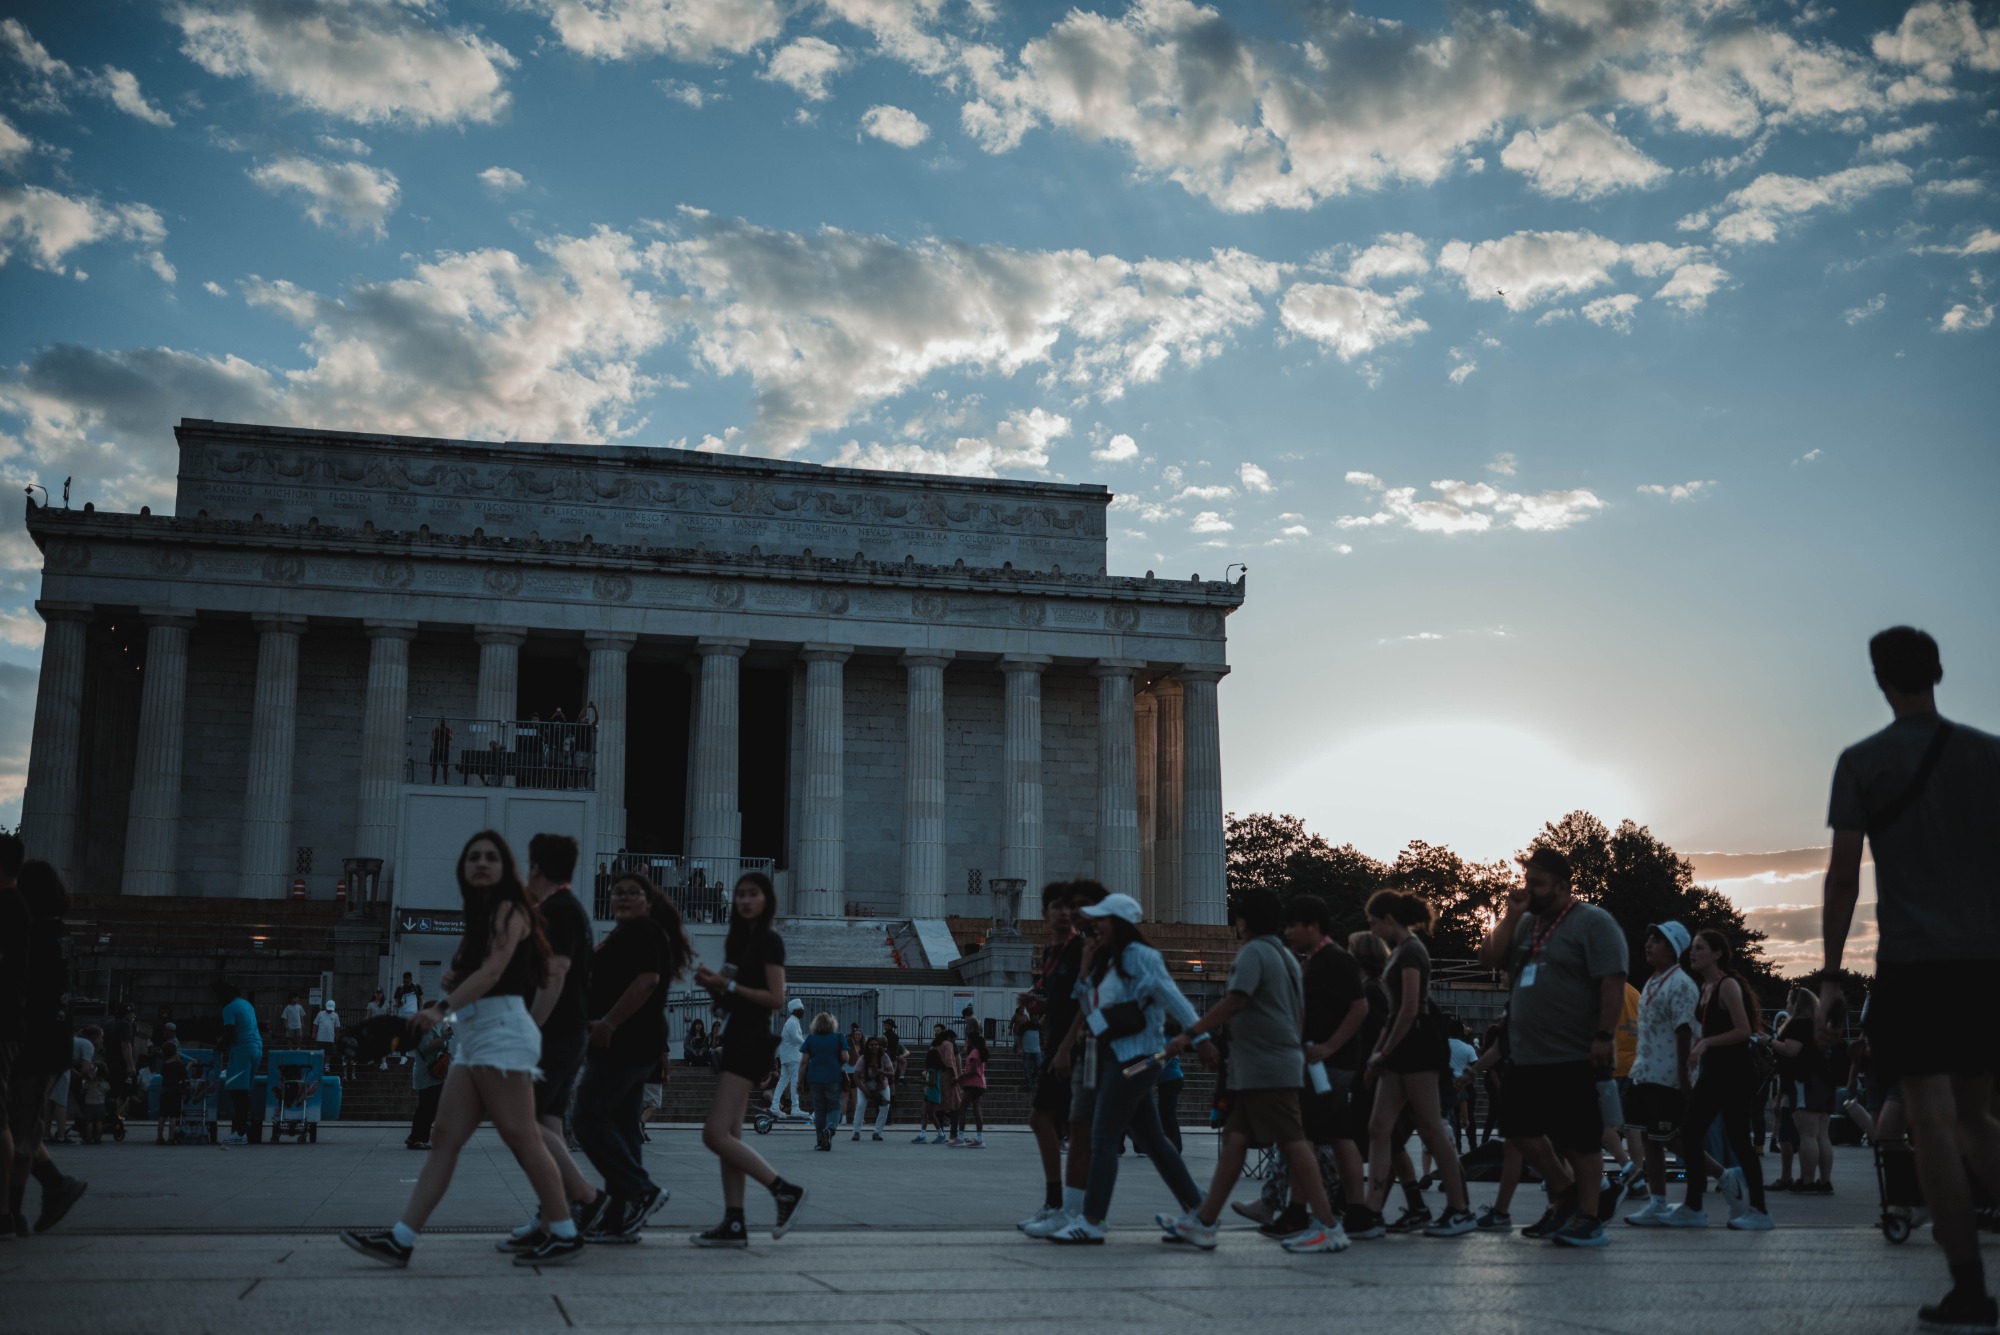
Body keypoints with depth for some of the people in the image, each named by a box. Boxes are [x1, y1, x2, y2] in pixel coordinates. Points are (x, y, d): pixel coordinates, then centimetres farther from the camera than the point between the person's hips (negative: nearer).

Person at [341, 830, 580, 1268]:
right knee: (444, 1139, 3)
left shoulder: (509, 909, -4)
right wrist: (453, 983, 3)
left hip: (502, 1030, -9)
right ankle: (401, 1240, 0)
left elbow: (493, 970, -19)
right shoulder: (481, 917, 23)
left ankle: (565, 1233, -4)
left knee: (520, 1137, -9)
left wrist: (443, 1008, -30)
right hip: (473, 1035, 9)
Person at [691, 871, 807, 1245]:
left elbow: (776, 999, -15)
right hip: (735, 1037, 9)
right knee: (729, 1135, 5)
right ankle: (734, 1223, 5)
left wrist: (727, 985, -17)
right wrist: (712, 984, 3)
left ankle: (785, 1190, -7)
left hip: (752, 1042, -9)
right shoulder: (737, 940, 18)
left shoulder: (769, 941, -8)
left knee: (715, 1134, -14)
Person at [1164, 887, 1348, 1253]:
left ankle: (1327, 1226, -9)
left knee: (1293, 1144, -9)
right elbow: (1300, 1014, 23)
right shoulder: (1286, 956, 20)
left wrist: (1190, 1035, -21)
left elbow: (1233, 1002, -21)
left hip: (1265, 1069, -10)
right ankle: (1202, 1222, 10)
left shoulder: (1253, 952, -9)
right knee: (1234, 1140, 9)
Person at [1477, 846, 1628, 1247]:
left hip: (1573, 1057, -8)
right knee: (1521, 1128, 11)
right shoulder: (1525, 924, 15)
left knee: (1580, 1136, -2)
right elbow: (1489, 959, 7)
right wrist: (1512, 915, -1)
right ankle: (1565, 1192, 28)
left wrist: (1604, 1036, -21)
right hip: (1525, 1054, 8)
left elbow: (1612, 983, -15)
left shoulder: (1592, 923, -8)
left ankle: (1589, 1218, 8)